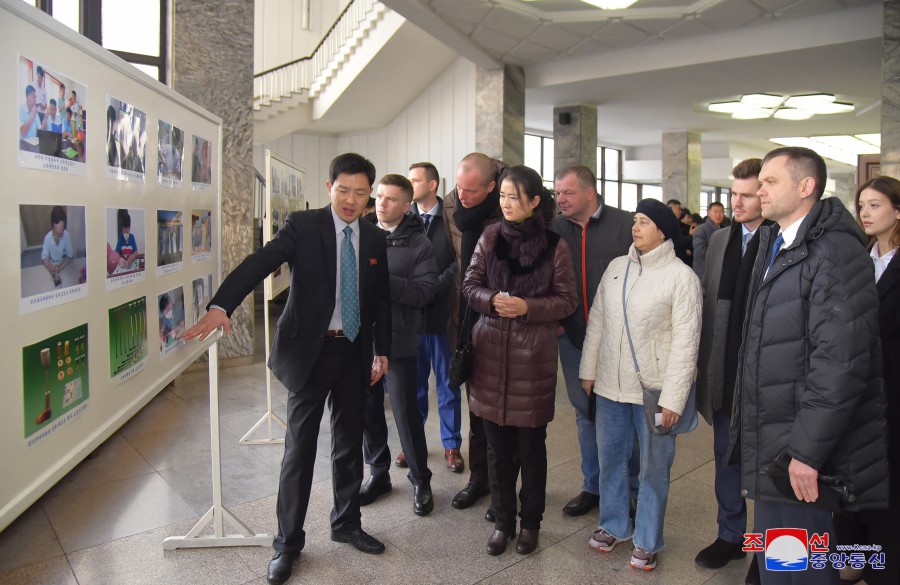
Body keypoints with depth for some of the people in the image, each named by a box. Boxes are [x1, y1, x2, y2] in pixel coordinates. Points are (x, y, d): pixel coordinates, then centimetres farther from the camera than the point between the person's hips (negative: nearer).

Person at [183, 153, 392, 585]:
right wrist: (220, 306, -37)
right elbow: (258, 263, -22)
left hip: (354, 353, 4)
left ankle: (346, 523, 35)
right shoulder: (303, 226, -7)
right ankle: (288, 542, 22)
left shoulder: (376, 239, 5)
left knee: (349, 444, 15)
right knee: (300, 448, 4)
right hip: (310, 350, -4)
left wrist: (382, 350, 11)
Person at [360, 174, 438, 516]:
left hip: (398, 342, -4)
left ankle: (421, 481, 21)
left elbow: (425, 292, -14)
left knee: (406, 413, 3)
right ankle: (378, 473, 32)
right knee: (368, 410, 13)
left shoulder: (419, 244, -4)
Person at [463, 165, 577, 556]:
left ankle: (530, 522, 28)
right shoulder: (489, 237, 5)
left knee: (531, 445, 8)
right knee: (497, 444, 11)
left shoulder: (555, 245, -3)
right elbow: (470, 285, 6)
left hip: (533, 354, -2)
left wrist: (527, 307, -16)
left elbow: (567, 300, -1)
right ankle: (502, 520, 28)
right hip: (490, 350, 3)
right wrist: (492, 300, -15)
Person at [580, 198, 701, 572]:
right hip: (610, 385, 5)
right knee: (610, 459, 16)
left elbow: (686, 341, -11)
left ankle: (646, 541, 28)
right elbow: (596, 321, 9)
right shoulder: (616, 267, 5)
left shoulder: (681, 276, -9)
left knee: (653, 468, 9)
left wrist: (673, 398, -14)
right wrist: (588, 370, 7)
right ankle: (614, 526, 36)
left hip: (654, 390, -4)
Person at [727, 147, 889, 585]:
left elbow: (842, 360, -22)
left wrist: (808, 450, -21)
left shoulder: (836, 251, -14)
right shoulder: (775, 248, 15)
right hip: (773, 449, 9)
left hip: (806, 452, -9)